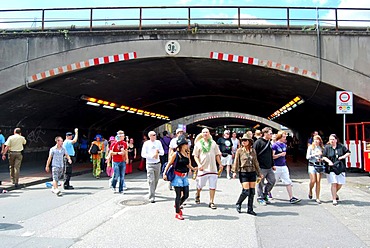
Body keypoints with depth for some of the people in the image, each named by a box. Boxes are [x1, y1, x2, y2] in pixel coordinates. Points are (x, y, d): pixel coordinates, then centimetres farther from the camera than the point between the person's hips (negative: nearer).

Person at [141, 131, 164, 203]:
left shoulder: (158, 142, 7)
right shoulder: (146, 143, -3)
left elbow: (162, 153, 8)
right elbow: (143, 154, -8)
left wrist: (158, 152, -13)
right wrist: (152, 156, -17)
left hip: (158, 163, 4)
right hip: (150, 164, -4)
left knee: (156, 180, 14)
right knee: (151, 181, -10)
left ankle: (152, 192, 35)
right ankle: (152, 197, -8)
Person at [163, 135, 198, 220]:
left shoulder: (187, 154, 7)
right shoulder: (176, 154, -10)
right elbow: (169, 164, -6)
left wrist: (194, 168, 8)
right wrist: (164, 173, -11)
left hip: (184, 176, 6)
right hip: (177, 176, -6)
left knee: (186, 195, 9)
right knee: (178, 195, 0)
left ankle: (177, 206, 36)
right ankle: (177, 213, 14)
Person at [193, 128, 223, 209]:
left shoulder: (213, 143, 10)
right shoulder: (198, 143, 3)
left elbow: (217, 155, 14)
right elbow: (195, 156, 3)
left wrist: (220, 164, 6)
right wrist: (199, 164, -11)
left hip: (213, 168, 2)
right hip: (203, 168, -2)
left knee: (213, 186, 1)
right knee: (200, 185, 8)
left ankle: (211, 202, 11)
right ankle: (197, 195, 39)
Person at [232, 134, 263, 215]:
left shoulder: (253, 150, 8)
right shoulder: (239, 150, -2)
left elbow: (256, 162, 14)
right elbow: (236, 162, -2)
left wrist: (259, 173, 16)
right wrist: (234, 171, -10)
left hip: (252, 172, 4)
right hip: (243, 172, -4)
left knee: (252, 192, 4)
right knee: (246, 191, -10)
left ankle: (250, 209, 15)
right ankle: (238, 204, 16)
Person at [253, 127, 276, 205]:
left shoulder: (269, 143, 15)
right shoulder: (258, 142, -12)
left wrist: (272, 165, 21)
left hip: (269, 168, 8)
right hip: (261, 168, -8)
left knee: (272, 180, 10)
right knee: (261, 183, 2)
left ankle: (265, 194, 27)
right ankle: (260, 197, 17)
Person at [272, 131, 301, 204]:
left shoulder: (284, 145, 10)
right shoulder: (275, 145, -11)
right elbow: (272, 156, -15)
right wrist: (280, 154, -22)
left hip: (284, 166, 6)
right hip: (277, 167, -6)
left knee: (288, 182, -1)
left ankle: (291, 198, -1)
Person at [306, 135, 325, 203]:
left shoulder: (322, 148, 8)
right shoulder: (310, 147, 4)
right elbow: (307, 156, -2)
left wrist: (321, 159, -5)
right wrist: (315, 154, -13)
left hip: (319, 165, 2)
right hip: (312, 165, -2)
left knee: (318, 182, -2)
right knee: (313, 181, -8)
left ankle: (317, 198, 4)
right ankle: (310, 191, 24)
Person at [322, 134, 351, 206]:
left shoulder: (341, 146, 5)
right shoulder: (327, 147, 1)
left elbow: (348, 153, 10)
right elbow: (323, 157, 0)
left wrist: (343, 157, -7)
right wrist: (329, 161, -16)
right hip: (331, 168, -2)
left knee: (340, 184, 5)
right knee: (334, 183, -7)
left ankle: (335, 193, 37)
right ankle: (334, 199, 3)